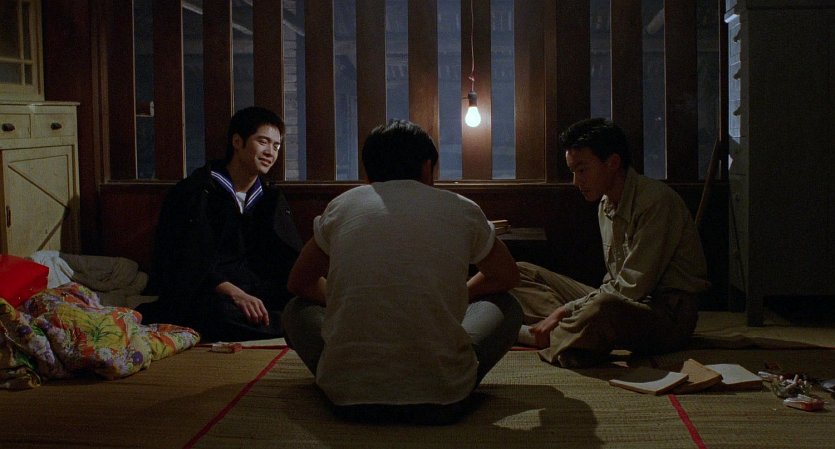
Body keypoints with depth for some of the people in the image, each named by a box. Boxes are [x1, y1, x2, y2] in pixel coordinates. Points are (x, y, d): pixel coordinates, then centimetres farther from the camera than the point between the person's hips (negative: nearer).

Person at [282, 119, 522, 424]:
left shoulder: (340, 207, 8)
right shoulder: (462, 211, 6)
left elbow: (299, 283, 25)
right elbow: (507, 277, 25)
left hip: (348, 399, 1)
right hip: (443, 401, -1)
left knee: (298, 310, 29)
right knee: (505, 306, 26)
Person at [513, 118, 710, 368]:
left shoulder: (656, 201, -18)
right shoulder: (606, 205, 11)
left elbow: (633, 289, -21)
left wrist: (565, 310, -19)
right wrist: (567, 312, 1)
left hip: (669, 315, -9)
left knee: (603, 309, -44)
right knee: (522, 273, 6)